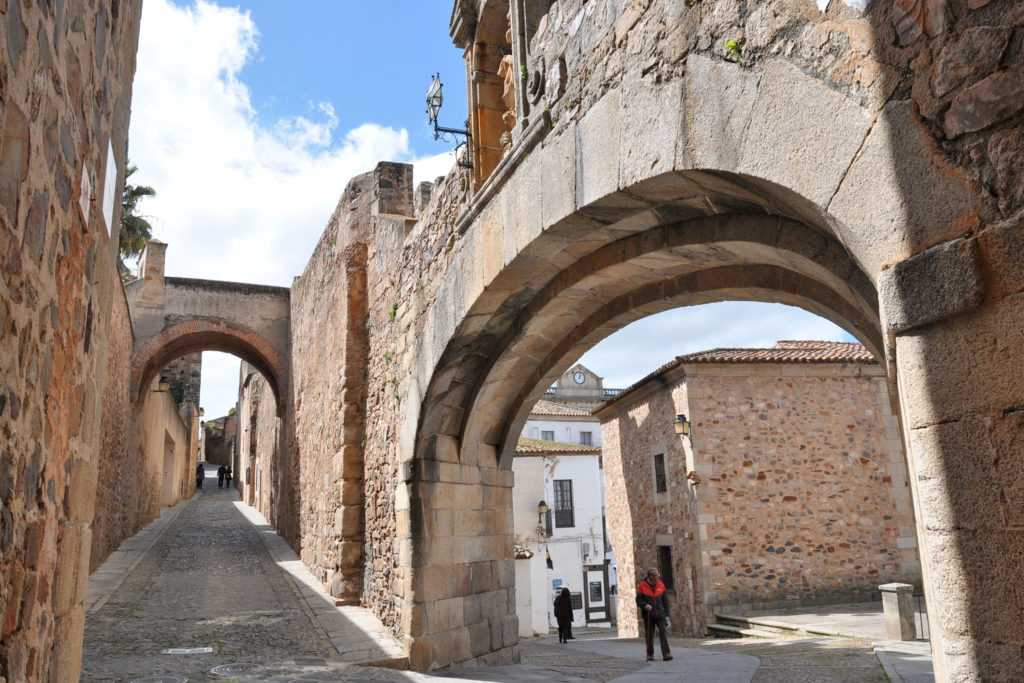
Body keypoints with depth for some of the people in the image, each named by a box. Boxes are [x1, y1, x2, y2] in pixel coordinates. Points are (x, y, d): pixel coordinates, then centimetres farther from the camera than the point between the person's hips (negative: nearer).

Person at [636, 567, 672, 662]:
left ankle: (666, 654, -14)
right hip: (648, 615, -1)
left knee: (663, 633, -11)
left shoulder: (661, 585, 5)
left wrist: (667, 614, 8)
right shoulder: (642, 586, -5)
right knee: (649, 635, 6)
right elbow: (638, 600, -1)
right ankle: (650, 655, 18)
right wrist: (644, 605, -22)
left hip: (660, 614, 2)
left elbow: (665, 600, 11)